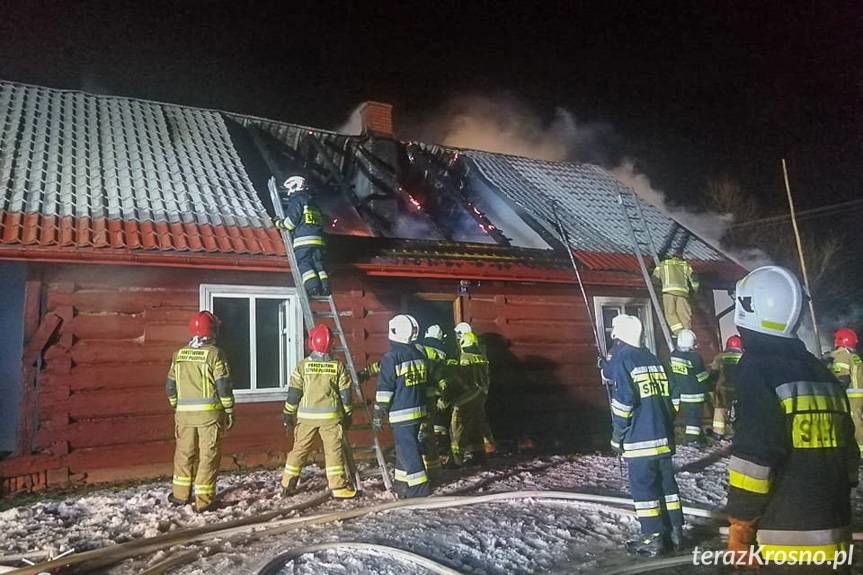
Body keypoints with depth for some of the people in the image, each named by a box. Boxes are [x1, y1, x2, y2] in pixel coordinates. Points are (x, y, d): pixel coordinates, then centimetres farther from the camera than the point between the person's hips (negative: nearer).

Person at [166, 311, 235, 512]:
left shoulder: (179, 354, 7)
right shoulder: (214, 353, -9)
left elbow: (170, 385, 12)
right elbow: (224, 386, -10)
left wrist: (176, 406, 26)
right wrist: (229, 411, -2)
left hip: (185, 412, 5)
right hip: (210, 412, -5)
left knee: (184, 453, 17)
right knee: (208, 455, 3)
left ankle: (180, 494, 27)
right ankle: (203, 500, 5)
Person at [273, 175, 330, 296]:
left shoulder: (296, 201, 2)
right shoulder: (313, 203, 27)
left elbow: (291, 221, -6)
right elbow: (320, 223, 25)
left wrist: (278, 223, 11)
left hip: (303, 241, -7)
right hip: (318, 240, 7)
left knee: (304, 264, -8)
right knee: (318, 264, 5)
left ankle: (313, 287, -20)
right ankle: (325, 287, -4)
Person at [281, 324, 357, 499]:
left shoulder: (303, 365, -2)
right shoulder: (338, 366, -1)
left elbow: (293, 393, 0)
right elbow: (345, 393, 2)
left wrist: (288, 415, 9)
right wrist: (347, 415, 12)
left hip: (306, 416, 1)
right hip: (330, 416, -1)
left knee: (299, 449, 12)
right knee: (334, 450, 2)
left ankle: (287, 485, 18)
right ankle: (339, 487, 0)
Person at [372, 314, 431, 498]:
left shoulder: (391, 357, -14)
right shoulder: (420, 356, 8)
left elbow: (384, 390, -14)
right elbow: (426, 384, 15)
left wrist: (378, 415, -6)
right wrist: (426, 410, 24)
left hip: (401, 414, -7)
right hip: (421, 411, 7)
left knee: (407, 450, -1)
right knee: (409, 447, 17)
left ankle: (419, 488, -2)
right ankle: (403, 484, 28)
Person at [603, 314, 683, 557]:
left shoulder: (621, 359, -10)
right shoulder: (653, 359, 13)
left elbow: (623, 399, -17)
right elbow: (669, 397, 14)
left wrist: (617, 434, -7)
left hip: (639, 439, -7)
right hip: (663, 436, 7)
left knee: (643, 486, 0)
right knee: (666, 482, 14)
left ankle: (653, 539, 4)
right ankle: (674, 532, 22)